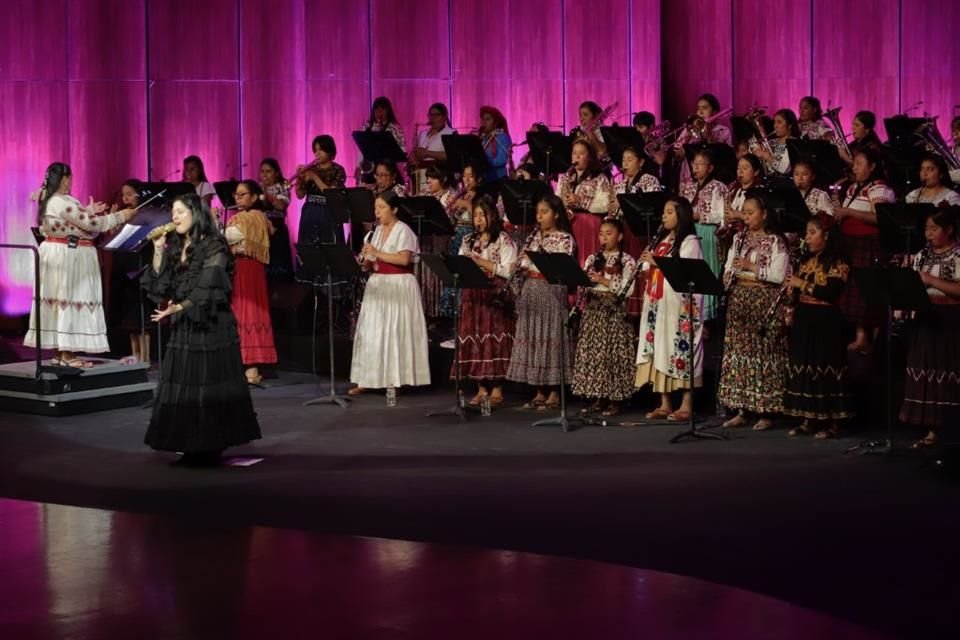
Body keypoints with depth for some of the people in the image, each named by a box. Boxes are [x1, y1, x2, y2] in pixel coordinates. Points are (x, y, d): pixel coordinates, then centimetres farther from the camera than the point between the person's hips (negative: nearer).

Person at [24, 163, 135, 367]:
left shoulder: (47, 200, 11)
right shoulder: (64, 202, -20)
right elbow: (92, 224, -19)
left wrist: (87, 211, 19)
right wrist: (120, 216, -10)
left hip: (54, 254, 10)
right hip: (68, 256, -10)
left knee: (58, 299, 11)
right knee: (68, 299, -6)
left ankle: (59, 351, 14)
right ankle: (67, 354, -4)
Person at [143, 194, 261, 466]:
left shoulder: (213, 247, -7)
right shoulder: (175, 247, 13)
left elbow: (207, 289, -14)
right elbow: (158, 285, 7)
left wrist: (178, 307, -14)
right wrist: (158, 250, 1)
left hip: (210, 325, -7)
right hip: (183, 327, 7)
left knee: (208, 387, -4)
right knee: (183, 388, 3)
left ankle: (211, 448, 1)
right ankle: (193, 448, 7)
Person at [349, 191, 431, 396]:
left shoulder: (403, 231, -8)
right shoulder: (377, 231, 14)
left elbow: (404, 259, -21)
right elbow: (373, 263, 14)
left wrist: (377, 253, -22)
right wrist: (366, 262, -8)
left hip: (399, 286, -7)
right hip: (378, 285, 7)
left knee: (394, 332, -6)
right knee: (371, 333, 3)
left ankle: (394, 379, -1)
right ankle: (368, 379, 6)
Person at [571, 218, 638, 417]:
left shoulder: (627, 261, -1)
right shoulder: (592, 259, 13)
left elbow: (627, 290, -12)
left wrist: (604, 281, -17)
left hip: (614, 311, -5)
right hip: (593, 310, 5)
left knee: (613, 353, -5)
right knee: (593, 352, 3)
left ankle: (615, 400, 1)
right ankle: (598, 398, 10)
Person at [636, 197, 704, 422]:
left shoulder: (689, 242, -5)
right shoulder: (661, 240, 18)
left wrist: (657, 262, -16)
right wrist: (647, 264, -1)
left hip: (679, 305, -8)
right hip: (658, 304, 8)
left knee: (681, 350, -7)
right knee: (660, 350, 6)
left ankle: (686, 405, -3)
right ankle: (664, 404, 11)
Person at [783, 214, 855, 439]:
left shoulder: (837, 262, -9)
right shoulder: (806, 259, 15)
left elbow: (831, 291, -20)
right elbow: (796, 288, 21)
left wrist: (803, 284, -15)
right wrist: (790, 309, 3)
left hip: (826, 323, -7)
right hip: (804, 320, 7)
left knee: (826, 369, -5)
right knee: (804, 367, 8)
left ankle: (833, 422, 1)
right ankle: (808, 420, 14)